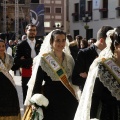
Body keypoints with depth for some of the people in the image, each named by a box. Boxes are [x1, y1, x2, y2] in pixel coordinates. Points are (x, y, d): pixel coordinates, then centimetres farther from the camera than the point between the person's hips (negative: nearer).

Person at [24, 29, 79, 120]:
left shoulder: (69, 59, 8)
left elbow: (72, 79, 14)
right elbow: (37, 83, -8)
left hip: (67, 100, 5)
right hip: (50, 100, -4)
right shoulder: (44, 59, -7)